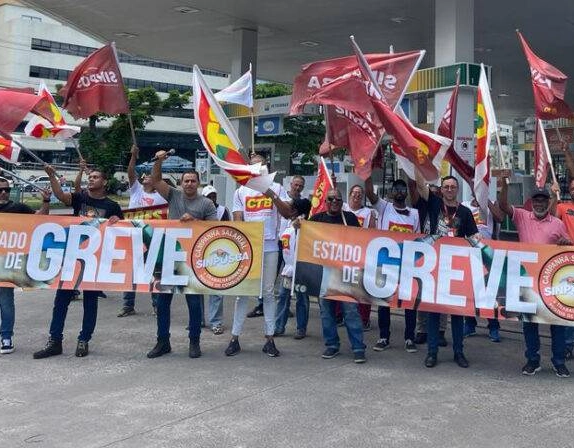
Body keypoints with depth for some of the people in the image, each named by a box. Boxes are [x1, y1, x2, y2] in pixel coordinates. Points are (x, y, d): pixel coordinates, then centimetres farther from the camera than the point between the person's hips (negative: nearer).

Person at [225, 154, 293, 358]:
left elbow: (288, 213, -1)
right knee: (242, 291, 3)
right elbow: (237, 220, 5)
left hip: (269, 247, 0)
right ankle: (235, 338, 9)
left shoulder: (276, 188, 8)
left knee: (268, 292, 5)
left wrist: (273, 196, -13)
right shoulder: (241, 191, 10)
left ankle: (269, 339, 9)